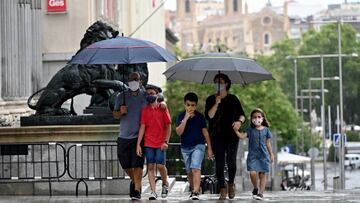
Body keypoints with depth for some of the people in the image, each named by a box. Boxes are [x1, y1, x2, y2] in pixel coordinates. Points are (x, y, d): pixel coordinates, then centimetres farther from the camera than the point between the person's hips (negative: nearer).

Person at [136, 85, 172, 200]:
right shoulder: (145, 110, 7)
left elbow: (168, 126, 3)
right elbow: (142, 127, 5)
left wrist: (166, 142, -7)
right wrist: (138, 145, -1)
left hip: (160, 143, -2)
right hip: (148, 143, 2)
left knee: (160, 165, -9)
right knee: (150, 166, -2)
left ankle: (165, 183, 19)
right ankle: (153, 191, -1)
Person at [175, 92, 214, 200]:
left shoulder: (200, 117, -2)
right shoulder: (181, 116, -2)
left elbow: (205, 132, 4)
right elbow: (179, 132, -13)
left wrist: (209, 148, 4)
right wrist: (186, 118, -20)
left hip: (198, 145, -3)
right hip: (185, 147, 3)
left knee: (196, 169, -18)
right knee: (189, 171, 13)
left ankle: (196, 192, -26)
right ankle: (193, 189, 31)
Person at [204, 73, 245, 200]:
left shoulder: (233, 99, 9)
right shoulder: (211, 100, 8)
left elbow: (242, 114, 10)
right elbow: (209, 116, -4)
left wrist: (239, 121, -11)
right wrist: (216, 103, -12)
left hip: (232, 135, 0)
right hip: (217, 136, 0)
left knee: (231, 160, -10)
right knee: (219, 162, -4)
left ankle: (231, 183, 15)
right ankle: (222, 189, 0)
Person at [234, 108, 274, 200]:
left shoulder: (266, 130, 7)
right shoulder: (250, 130, 3)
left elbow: (268, 143, 12)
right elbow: (242, 136, -10)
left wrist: (271, 154, 13)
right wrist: (236, 131, -27)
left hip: (263, 155, 1)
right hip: (252, 155, -1)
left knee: (262, 174, 1)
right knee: (253, 173, -15)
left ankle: (261, 192, 8)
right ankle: (255, 188, 10)